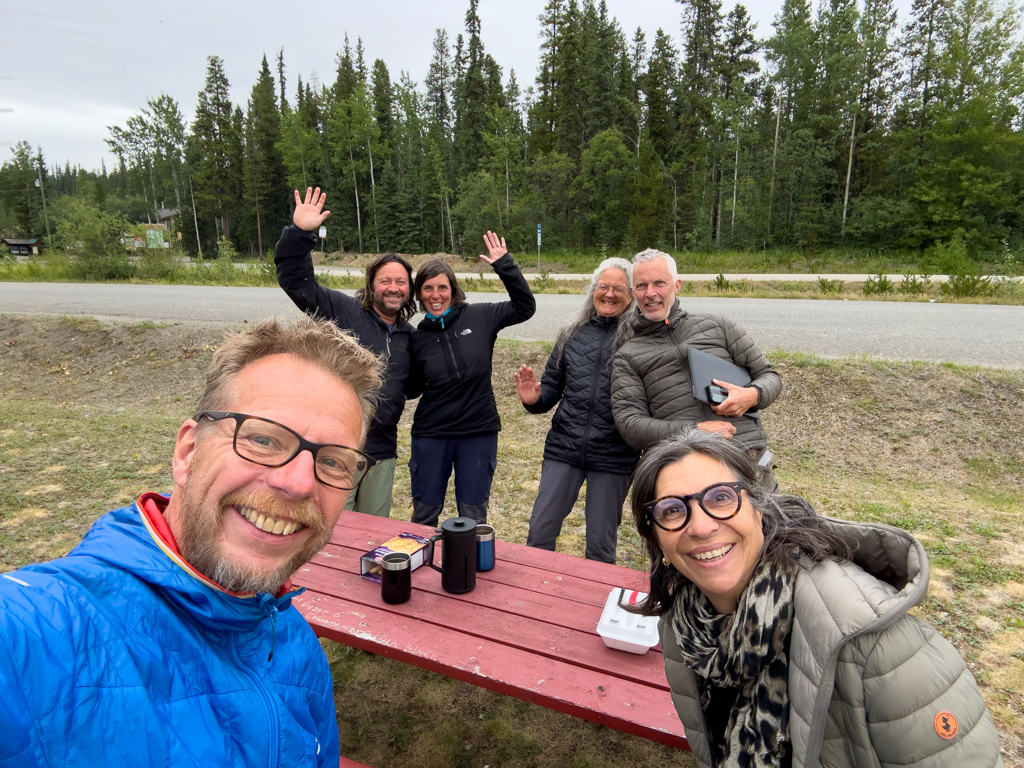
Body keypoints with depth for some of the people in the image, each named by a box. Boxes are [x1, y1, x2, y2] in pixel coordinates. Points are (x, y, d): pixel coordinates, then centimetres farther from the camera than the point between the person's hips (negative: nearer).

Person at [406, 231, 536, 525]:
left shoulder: (480, 317, -3)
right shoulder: (417, 337, 3)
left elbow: (525, 307, -2)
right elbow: (412, 389, 8)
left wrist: (504, 265, -10)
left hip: (479, 432, -1)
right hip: (430, 435, 2)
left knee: (474, 517, 11)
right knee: (424, 514, 14)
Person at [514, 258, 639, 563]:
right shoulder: (573, 334, 8)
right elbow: (552, 387, 13)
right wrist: (533, 399, -7)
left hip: (612, 456, -3)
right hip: (564, 449, 3)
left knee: (601, 547, 11)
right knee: (539, 533, 8)